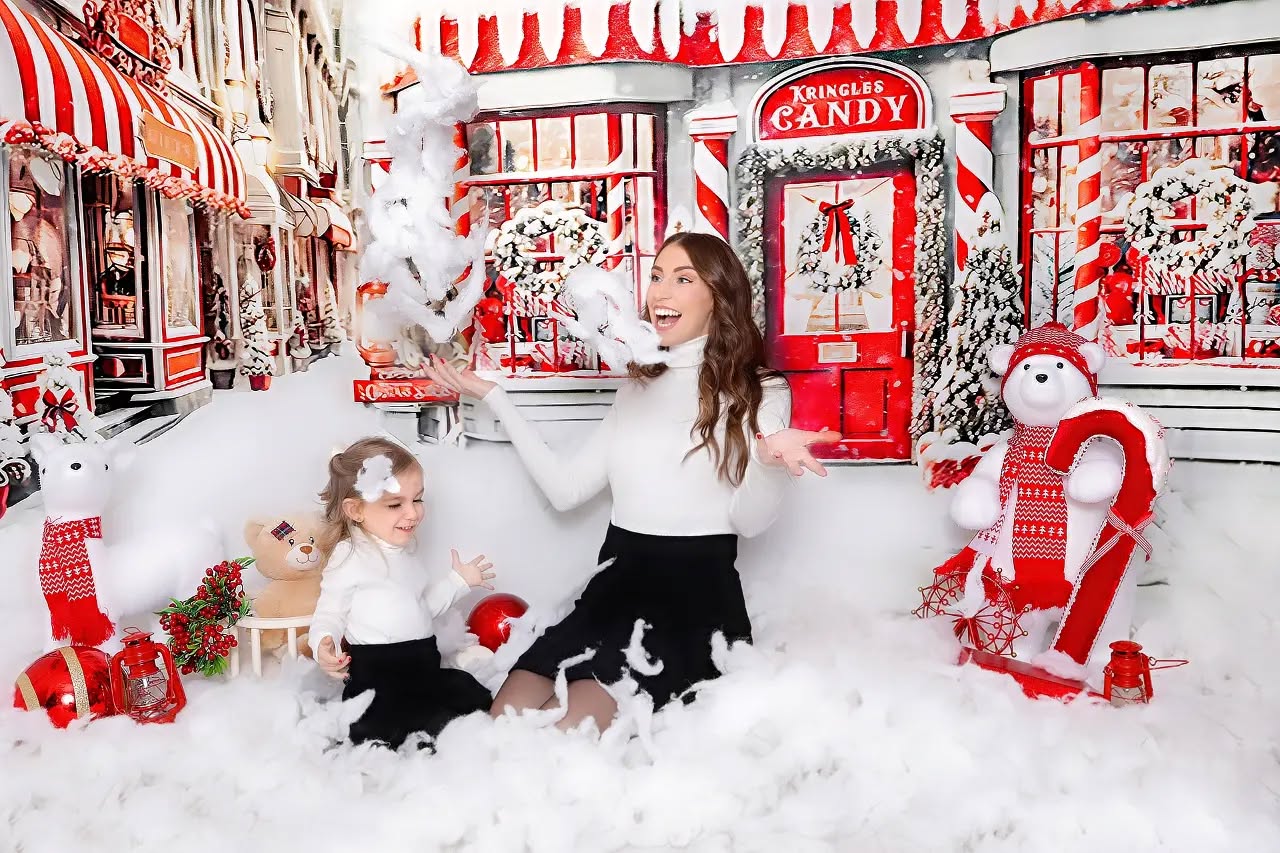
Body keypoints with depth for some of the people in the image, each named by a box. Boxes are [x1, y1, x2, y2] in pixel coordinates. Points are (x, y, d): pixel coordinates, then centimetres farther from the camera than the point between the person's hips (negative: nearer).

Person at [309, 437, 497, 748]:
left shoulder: (404, 553, 14)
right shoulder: (350, 556, -12)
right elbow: (329, 613, -10)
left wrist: (459, 581, 25)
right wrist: (324, 645, -30)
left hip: (423, 666, 9)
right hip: (377, 676, -8)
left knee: (478, 699, 8)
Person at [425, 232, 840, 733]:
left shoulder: (759, 391, 1)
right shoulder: (637, 390, 17)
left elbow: (748, 520, -9)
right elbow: (565, 489, 11)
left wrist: (770, 459, -31)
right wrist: (494, 398, 12)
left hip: (696, 600, -5)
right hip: (614, 587, 5)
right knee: (504, 721, -15)